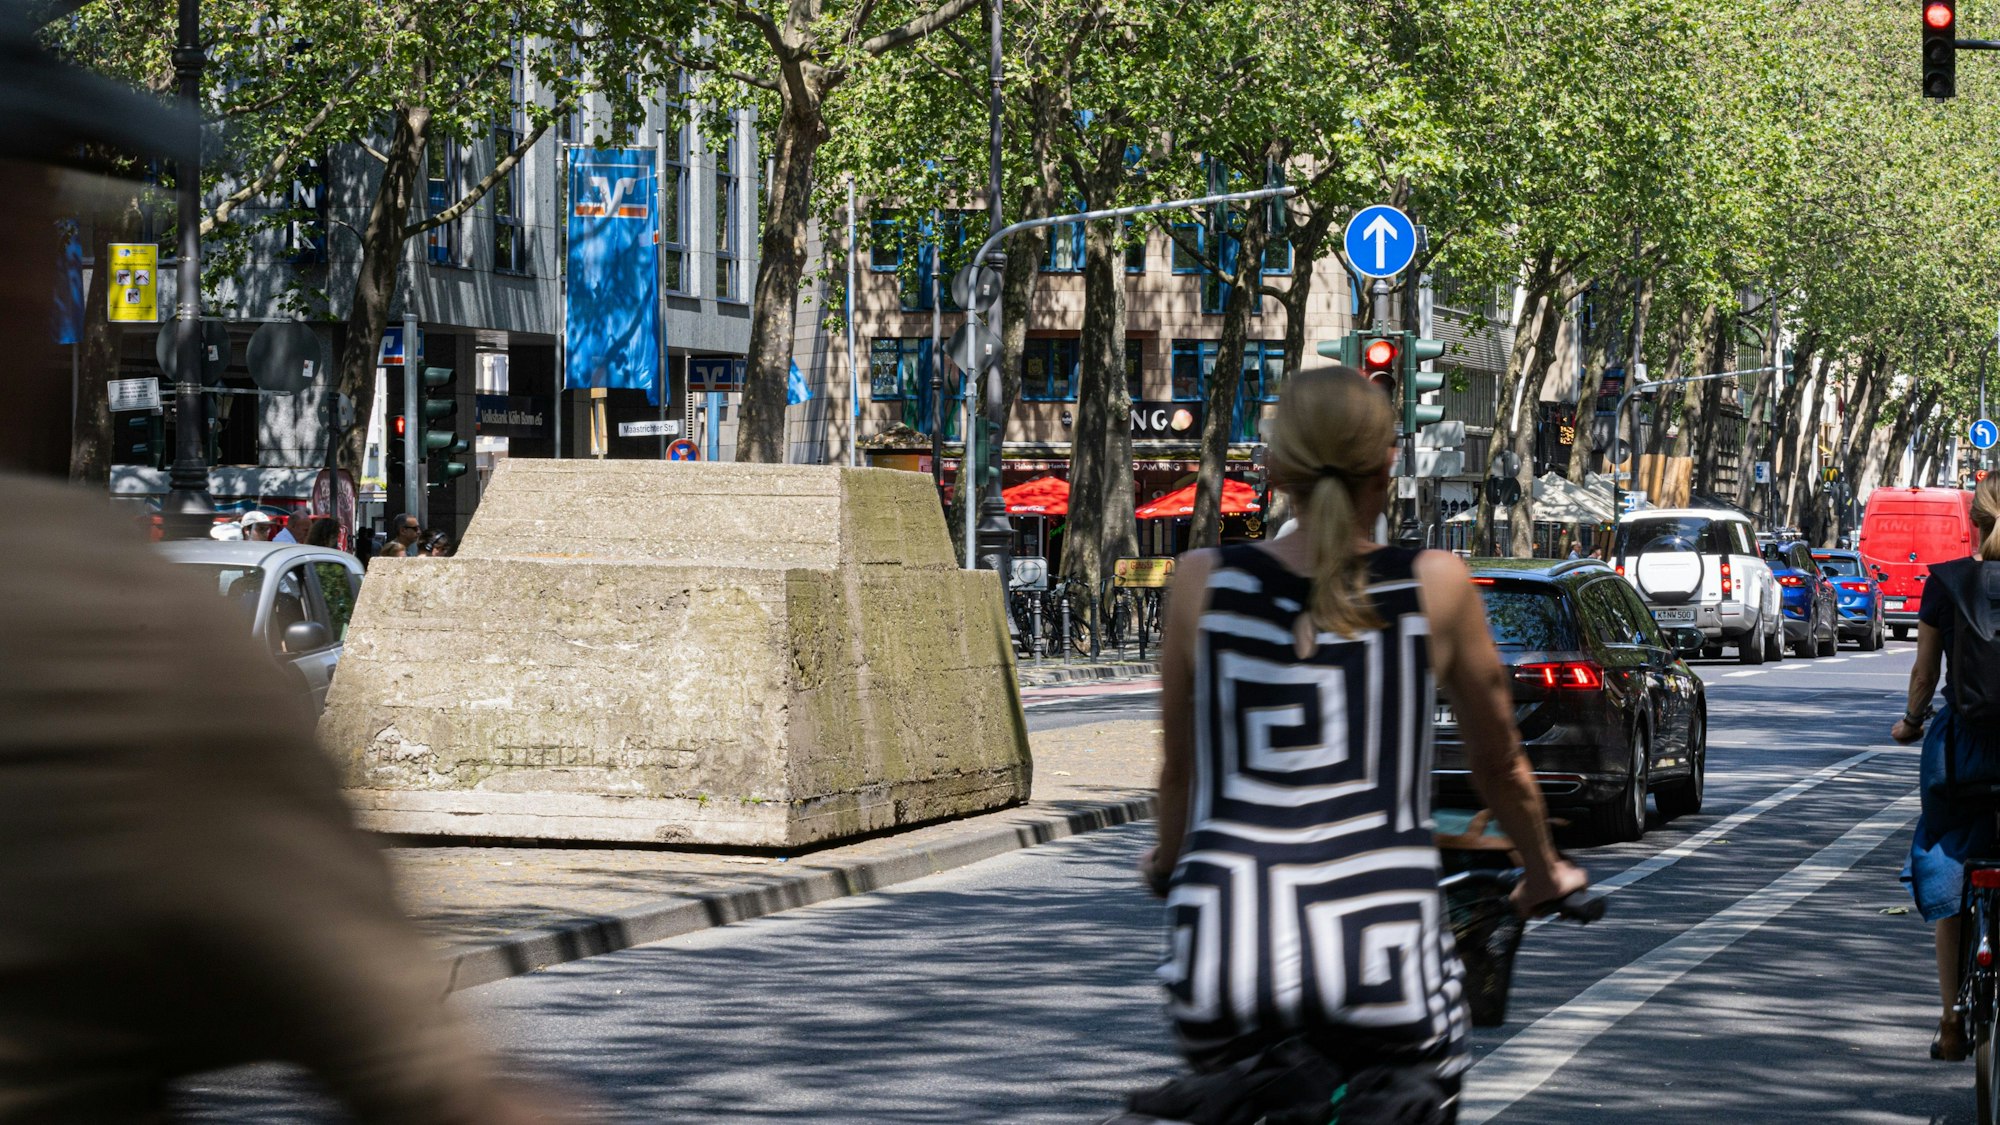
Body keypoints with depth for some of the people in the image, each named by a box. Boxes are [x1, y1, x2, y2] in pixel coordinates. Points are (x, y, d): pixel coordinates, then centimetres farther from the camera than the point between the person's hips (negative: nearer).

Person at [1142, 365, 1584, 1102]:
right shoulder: (1436, 586, 3)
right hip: (1381, 956, -1)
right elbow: (1499, 765, 16)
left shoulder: (1204, 583, 5)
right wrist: (1545, 873, 35)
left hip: (1223, 956, 1)